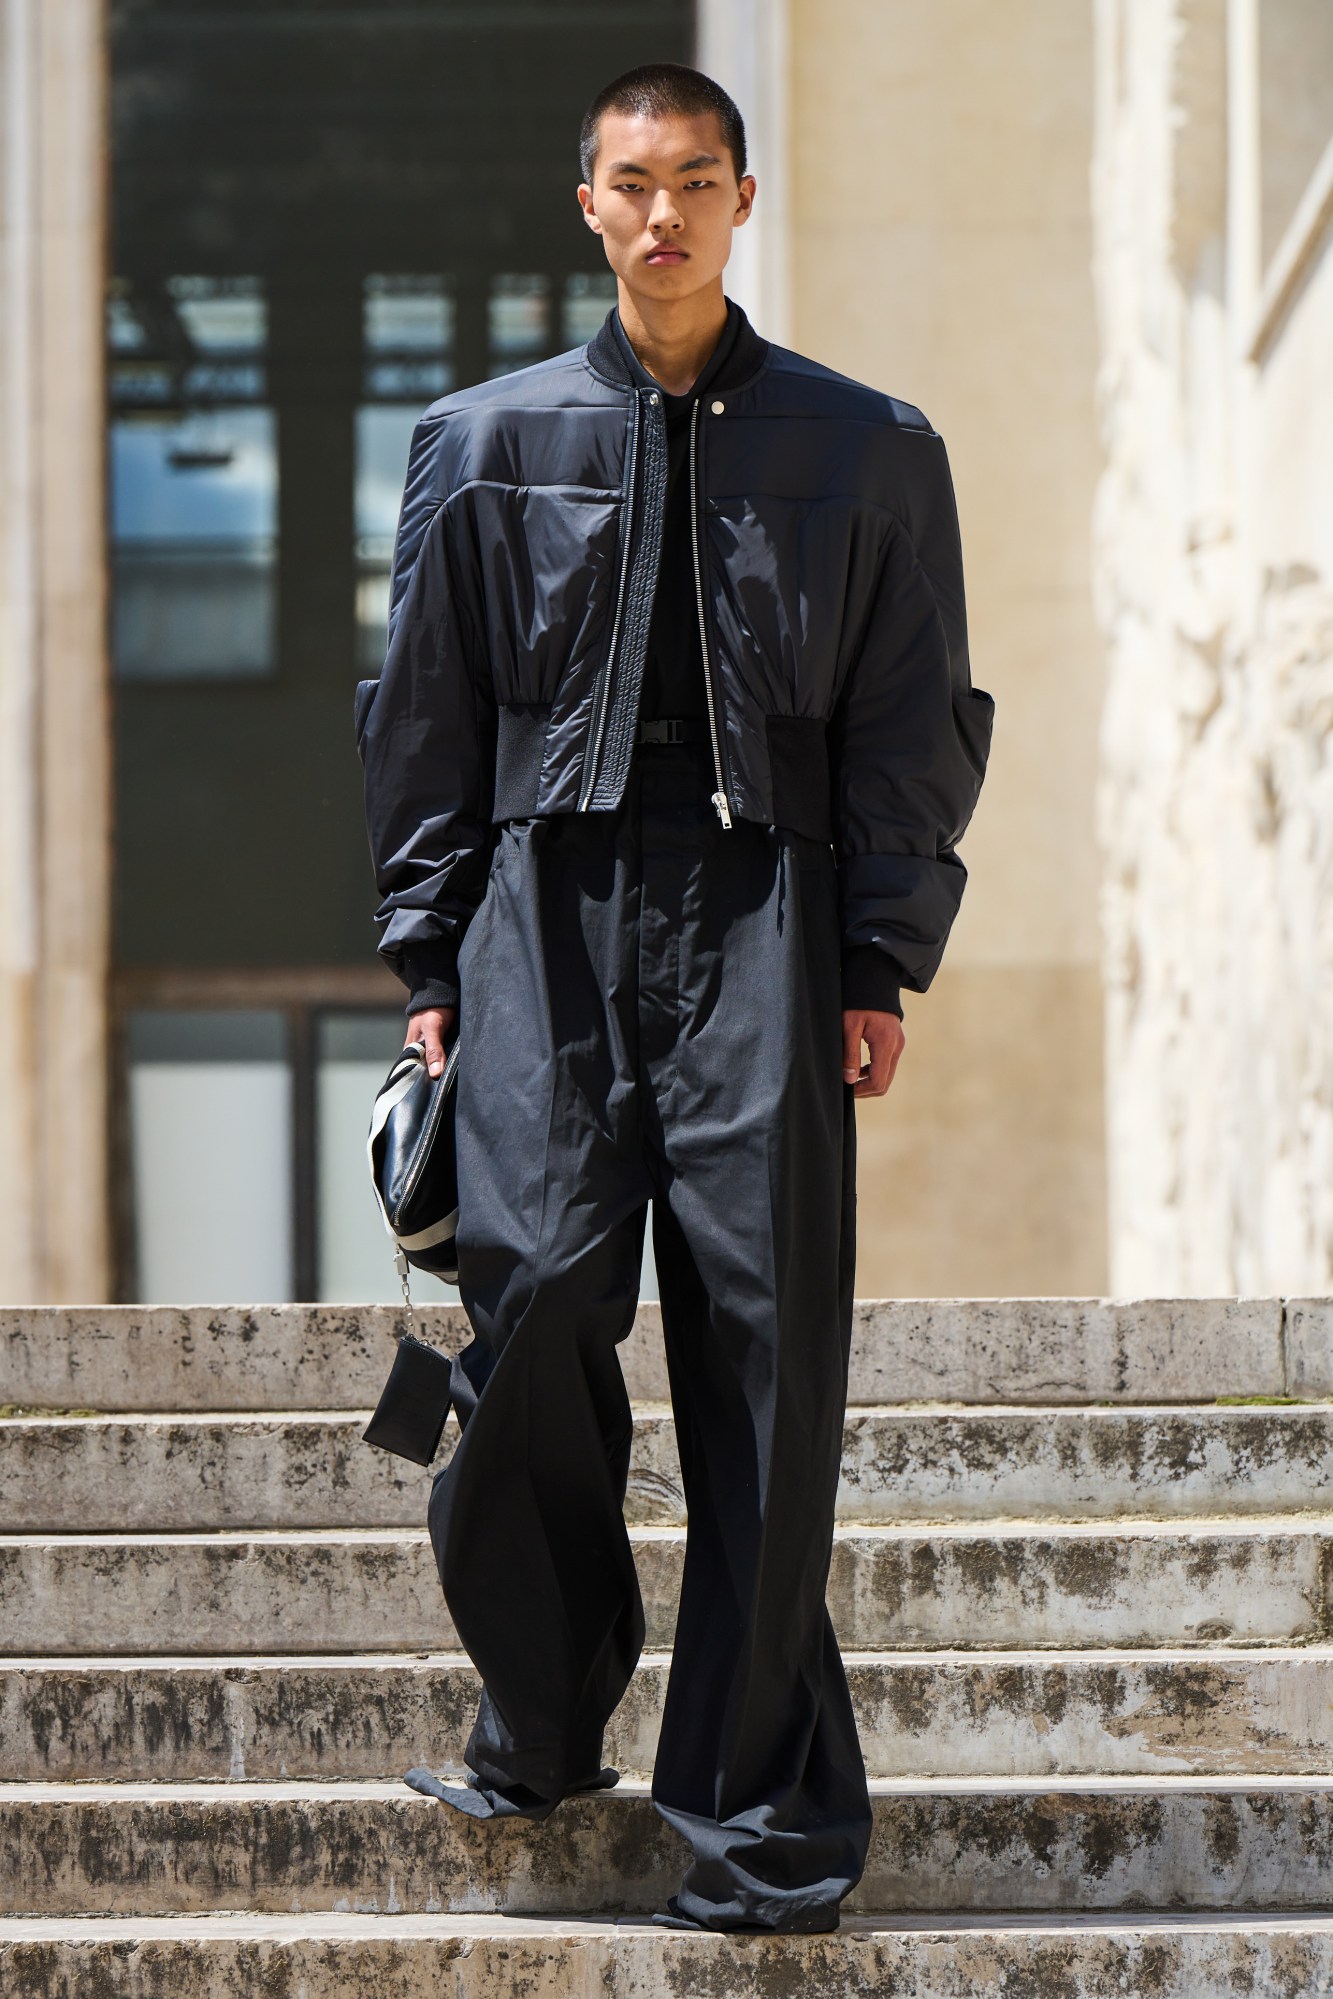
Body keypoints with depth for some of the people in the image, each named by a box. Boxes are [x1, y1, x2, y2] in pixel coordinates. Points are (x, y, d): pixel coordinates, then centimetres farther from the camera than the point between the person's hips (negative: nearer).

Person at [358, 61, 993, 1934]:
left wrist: (880, 965, 0)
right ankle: (542, 1710, 12)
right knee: (537, 1294, -10)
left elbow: (916, 726, 9)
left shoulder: (869, 451, 11)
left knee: (765, 1342, -7)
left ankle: (761, 1810, 0)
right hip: (550, 905, 1)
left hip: (761, 913, -1)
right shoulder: (487, 444, 13)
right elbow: (426, 721, 14)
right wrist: (429, 962, 6)